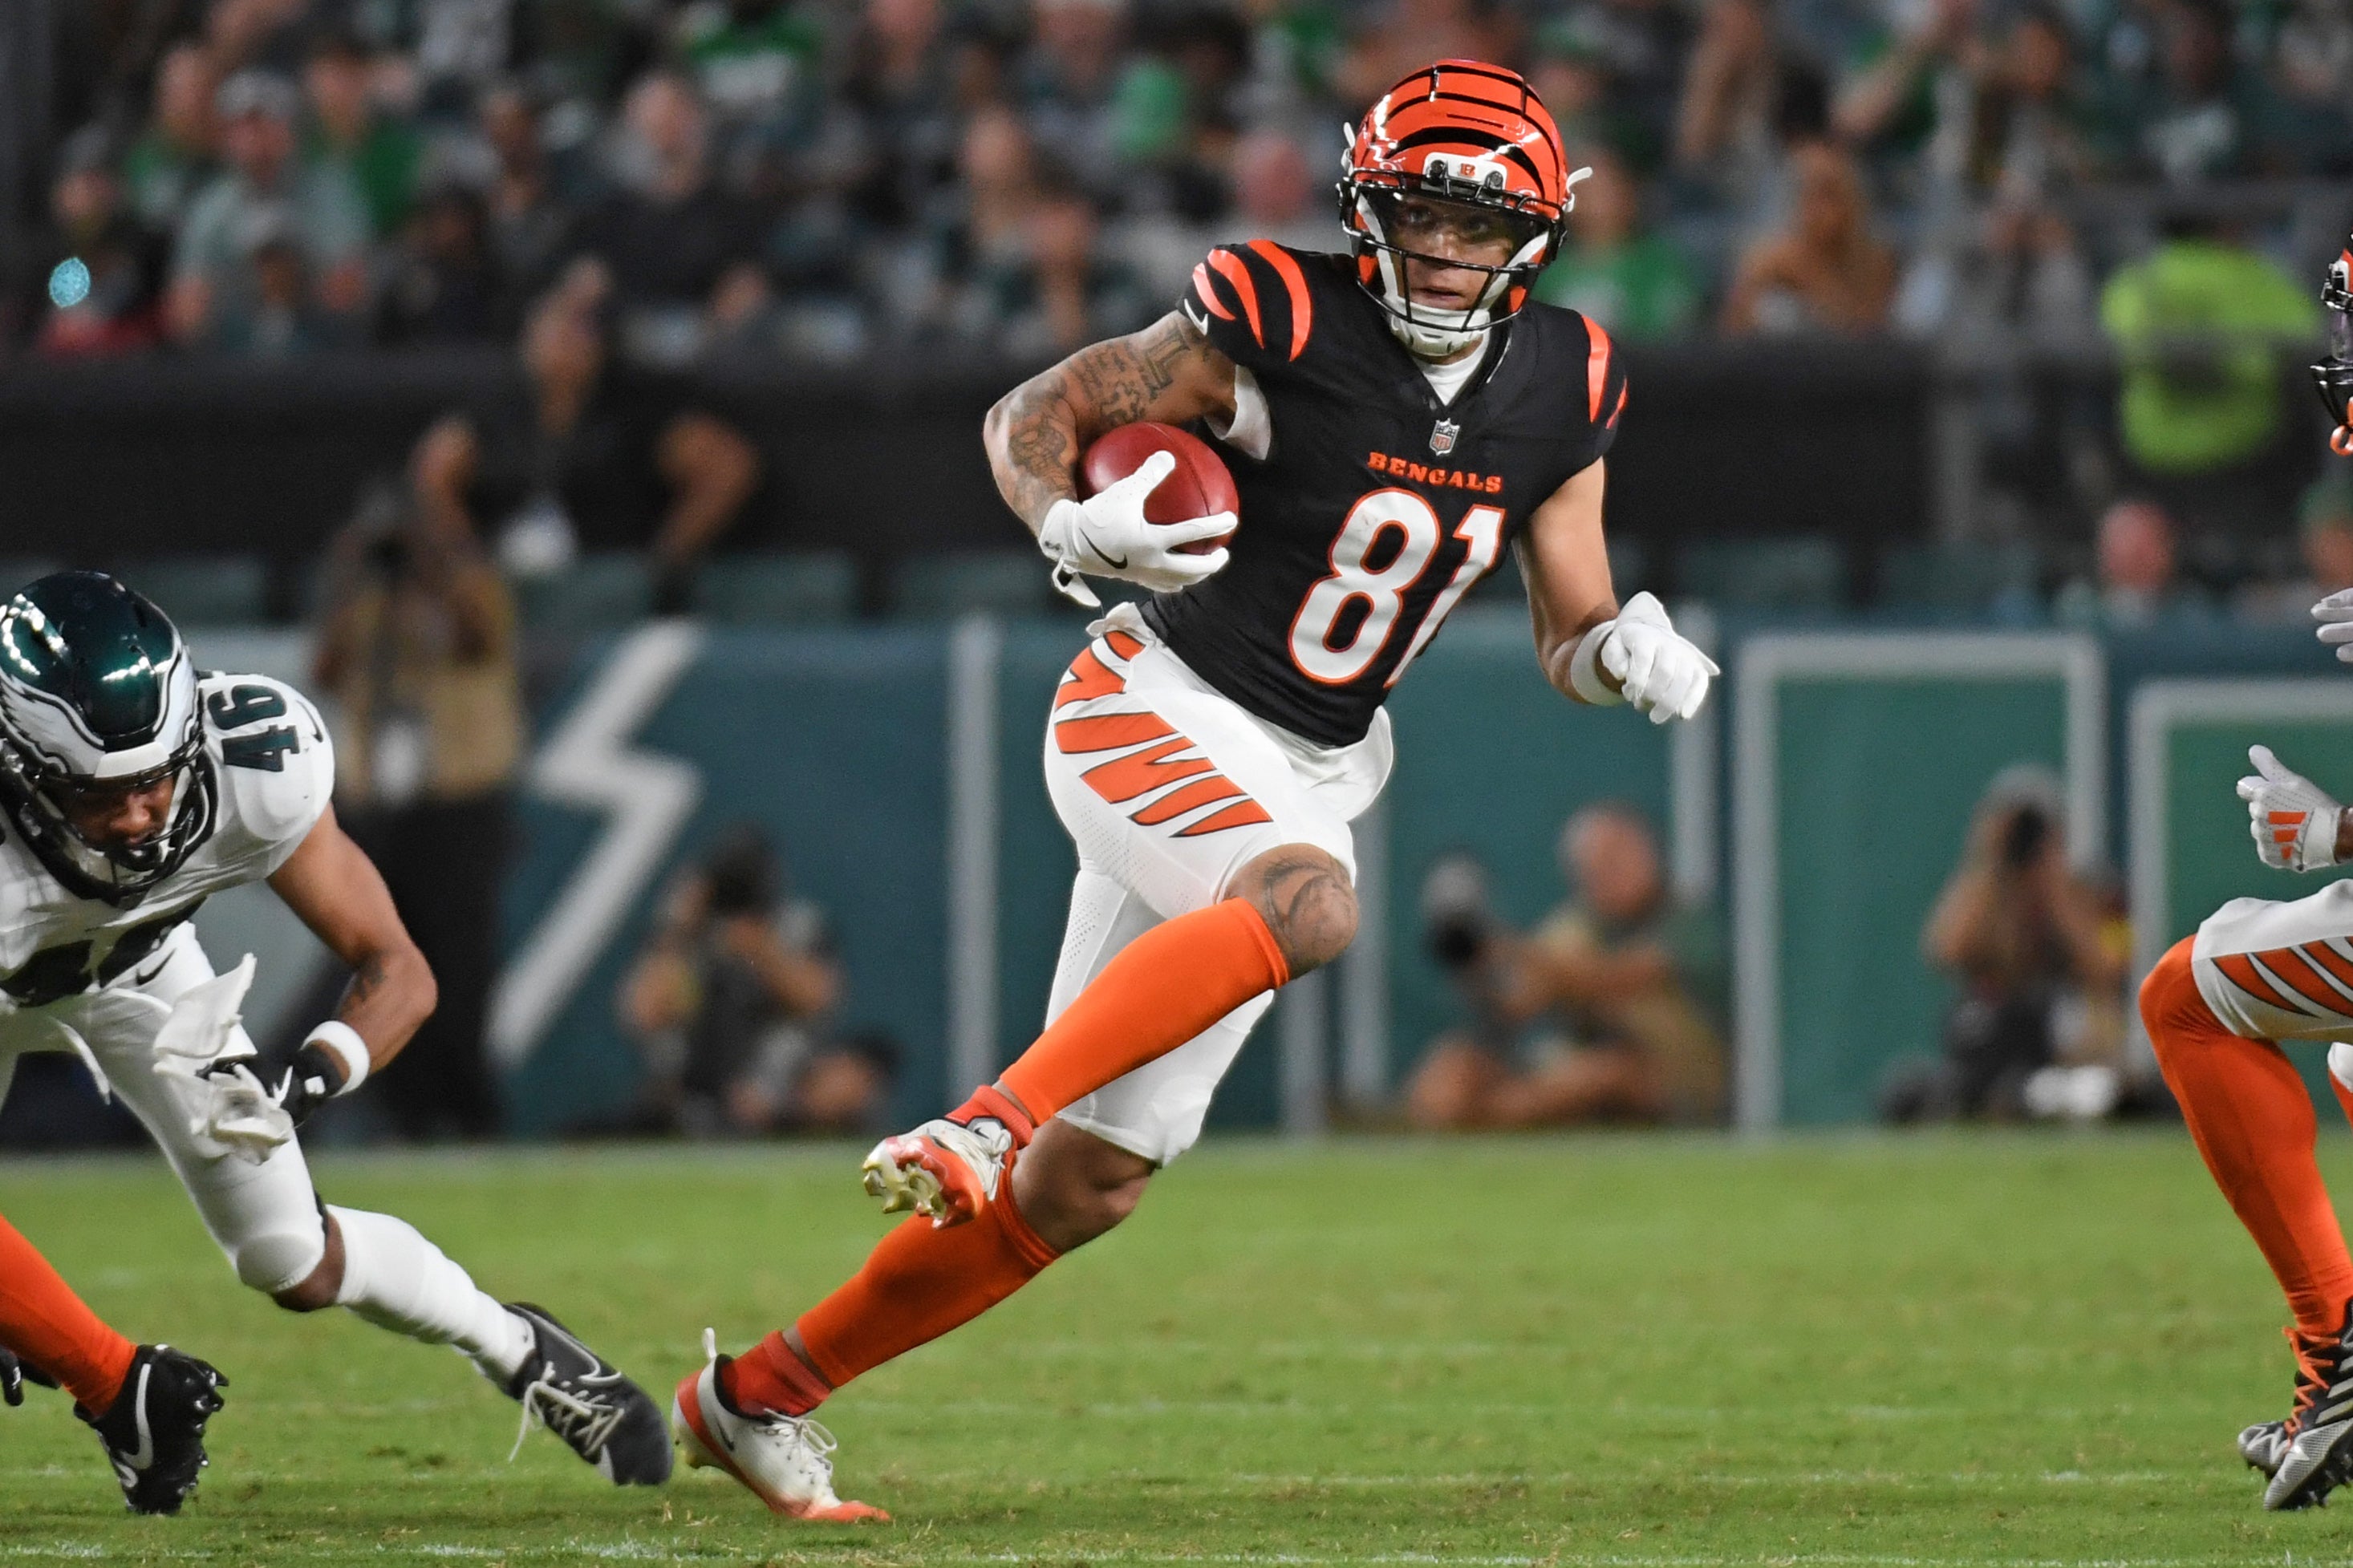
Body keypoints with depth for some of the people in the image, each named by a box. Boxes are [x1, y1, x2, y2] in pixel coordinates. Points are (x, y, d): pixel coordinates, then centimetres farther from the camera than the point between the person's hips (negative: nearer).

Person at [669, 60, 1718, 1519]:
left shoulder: (1563, 388, 2)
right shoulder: (1282, 323, -13)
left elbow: (1572, 638, 9)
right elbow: (1034, 414, -4)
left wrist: (1627, 652, -14)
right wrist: (1075, 528, -25)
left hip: (1300, 775, 6)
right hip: (1155, 718, -5)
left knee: (1088, 1183, 3)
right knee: (1309, 903, -39)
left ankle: (760, 1396, 14)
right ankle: (989, 1118, -38)